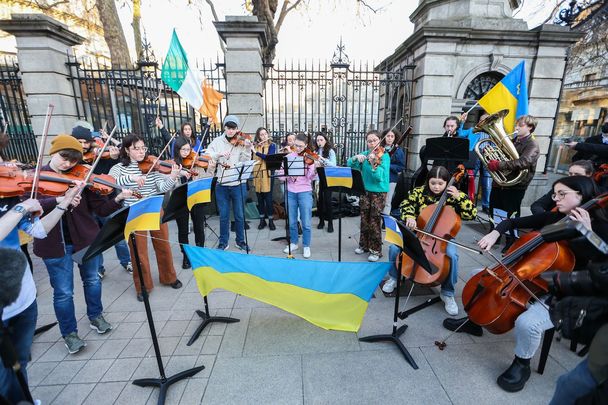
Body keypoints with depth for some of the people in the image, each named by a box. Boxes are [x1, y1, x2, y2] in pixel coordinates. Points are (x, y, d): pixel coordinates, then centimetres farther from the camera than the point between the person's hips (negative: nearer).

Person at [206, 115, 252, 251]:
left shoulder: (241, 142, 0)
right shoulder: (217, 141, 4)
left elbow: (245, 162, -8)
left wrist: (247, 149, -22)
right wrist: (219, 154, -20)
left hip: (239, 184, -1)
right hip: (222, 184, 1)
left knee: (240, 215, 10)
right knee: (223, 216, 10)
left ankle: (240, 241, 28)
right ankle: (223, 242, 26)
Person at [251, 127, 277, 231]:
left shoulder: (272, 145, 1)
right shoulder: (254, 145, 9)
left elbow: (269, 158, -16)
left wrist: (256, 152, -20)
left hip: (267, 173, -3)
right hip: (257, 173, 3)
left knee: (268, 197, -2)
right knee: (259, 197, 8)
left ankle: (271, 220, 10)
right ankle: (262, 220, 20)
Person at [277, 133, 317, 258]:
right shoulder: (288, 157, 6)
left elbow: (310, 177, -10)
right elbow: (281, 176, 3)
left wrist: (315, 169, -28)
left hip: (305, 192, -2)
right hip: (290, 192, 2)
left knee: (306, 222, 1)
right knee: (291, 221, 11)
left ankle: (306, 246, 17)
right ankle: (293, 243, 29)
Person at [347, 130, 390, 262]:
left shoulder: (384, 156, -10)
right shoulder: (365, 154, 6)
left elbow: (380, 176, -21)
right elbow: (350, 164, 0)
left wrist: (373, 164, -38)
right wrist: (356, 157, -19)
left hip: (378, 192, -5)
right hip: (365, 190, 5)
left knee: (375, 222, -2)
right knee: (364, 219, 13)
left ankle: (376, 250, 12)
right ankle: (364, 245, 29)